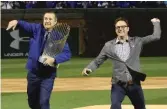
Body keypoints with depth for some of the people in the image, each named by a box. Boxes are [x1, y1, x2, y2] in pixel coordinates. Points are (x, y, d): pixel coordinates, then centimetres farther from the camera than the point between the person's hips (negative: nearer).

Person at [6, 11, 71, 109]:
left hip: (48, 75, -3)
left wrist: (54, 59, -32)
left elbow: (67, 54, -16)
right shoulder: (37, 29, -2)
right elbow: (26, 25, -17)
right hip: (33, 73, 3)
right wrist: (17, 22, -40)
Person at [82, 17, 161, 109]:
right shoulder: (109, 46, 3)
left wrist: (156, 22, 11)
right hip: (118, 85, -1)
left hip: (134, 84, 1)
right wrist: (88, 68, -11)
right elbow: (97, 61, 6)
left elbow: (156, 36, 6)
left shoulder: (137, 41, 5)